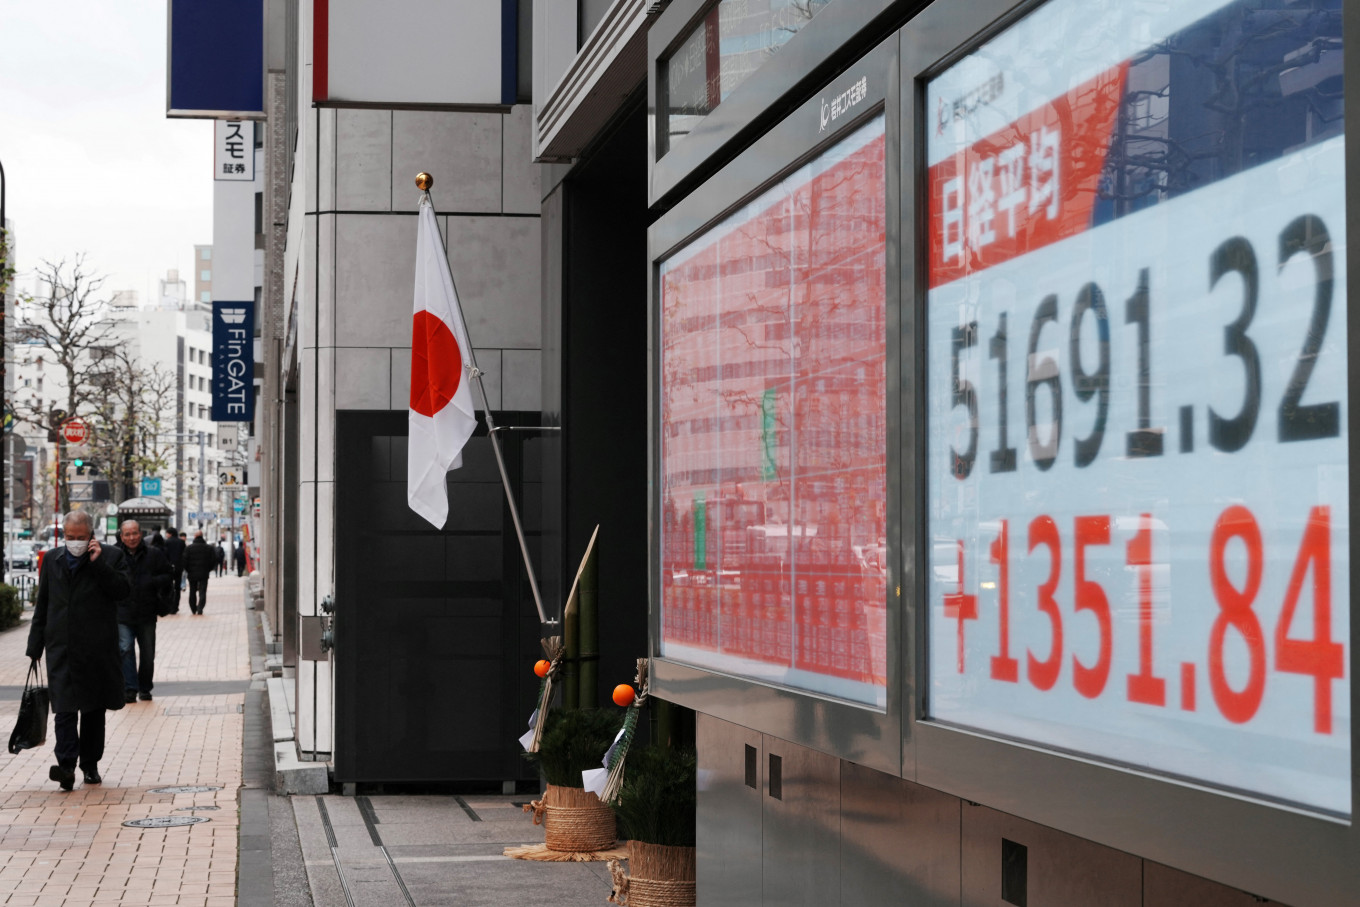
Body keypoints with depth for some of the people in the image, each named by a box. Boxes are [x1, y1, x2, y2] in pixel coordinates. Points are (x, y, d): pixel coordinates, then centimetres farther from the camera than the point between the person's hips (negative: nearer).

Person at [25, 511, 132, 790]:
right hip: (61, 649, 1)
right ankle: (66, 764, -20)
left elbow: (123, 590, -13)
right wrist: (35, 646, 12)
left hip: (97, 649, -1)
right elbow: (42, 606, 15)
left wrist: (98, 563, -17)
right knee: (65, 707, -11)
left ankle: (90, 764, 20)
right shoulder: (52, 560, 11)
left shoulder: (111, 557, 1)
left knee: (94, 709, 9)